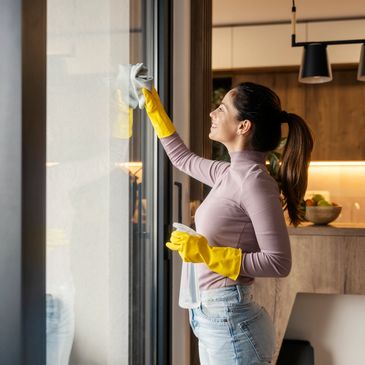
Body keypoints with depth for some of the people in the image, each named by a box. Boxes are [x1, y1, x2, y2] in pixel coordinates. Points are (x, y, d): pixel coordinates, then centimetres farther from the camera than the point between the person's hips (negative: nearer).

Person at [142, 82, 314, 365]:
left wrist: (209, 254, -21)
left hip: (230, 319, -8)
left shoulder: (255, 181, -18)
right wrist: (152, 104, 27)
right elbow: (182, 158, 25)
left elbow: (279, 263, -21)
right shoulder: (231, 174, 6)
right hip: (213, 317, 8)